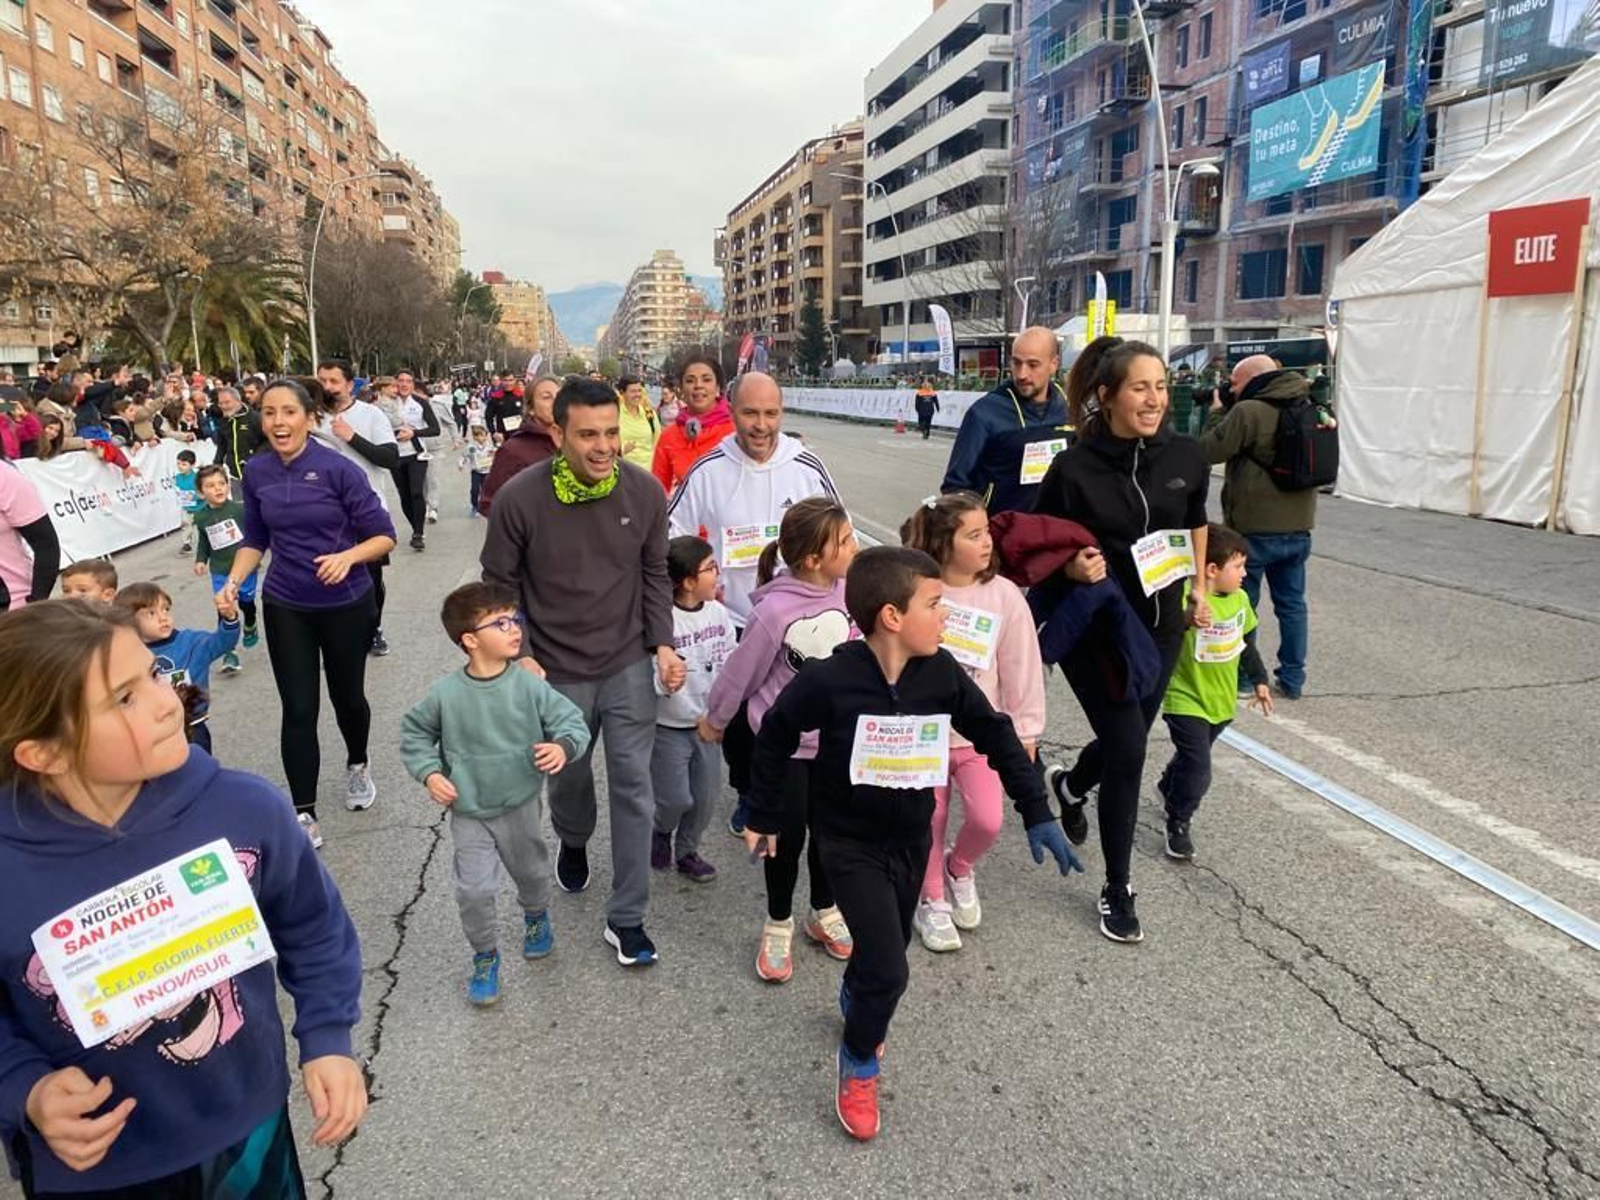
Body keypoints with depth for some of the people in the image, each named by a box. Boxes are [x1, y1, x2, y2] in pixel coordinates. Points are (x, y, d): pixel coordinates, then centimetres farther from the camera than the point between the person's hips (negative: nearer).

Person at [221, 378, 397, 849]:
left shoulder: (339, 469, -17)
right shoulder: (256, 472, -4)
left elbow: (384, 535, -13)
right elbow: (255, 539, 7)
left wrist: (347, 556, -30)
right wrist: (233, 581, -8)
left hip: (345, 604, -2)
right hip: (285, 608, 2)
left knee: (346, 696, 15)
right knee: (298, 709, 1)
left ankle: (357, 766, 46)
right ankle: (304, 814, 12)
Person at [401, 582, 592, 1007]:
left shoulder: (529, 685, -16)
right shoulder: (446, 693, -15)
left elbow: (571, 720, -10)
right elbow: (414, 733, 2)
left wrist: (563, 747, -30)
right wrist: (429, 773, -10)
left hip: (521, 806, 1)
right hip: (469, 814, -1)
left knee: (532, 871, 21)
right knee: (473, 891, -3)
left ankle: (536, 916, 55)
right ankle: (485, 956, 24)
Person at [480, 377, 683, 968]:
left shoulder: (645, 492, -10)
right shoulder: (519, 499, -17)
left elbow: (654, 575, 3)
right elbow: (500, 585, -4)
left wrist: (663, 645, -6)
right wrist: (522, 657, -9)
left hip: (629, 665, 1)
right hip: (557, 672, 0)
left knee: (633, 786, 2)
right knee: (568, 775, 19)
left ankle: (625, 918, 16)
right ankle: (573, 842, 55)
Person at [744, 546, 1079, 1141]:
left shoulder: (942, 674, -14)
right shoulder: (829, 680, -26)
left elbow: (997, 736, -1)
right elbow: (774, 739, -10)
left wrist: (1037, 814, -2)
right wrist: (765, 817, -1)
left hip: (912, 838, 5)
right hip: (850, 844, -5)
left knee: (885, 949, 22)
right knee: (889, 972, -10)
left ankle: (855, 1001, 56)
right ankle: (859, 1064, 19)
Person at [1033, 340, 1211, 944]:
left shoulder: (1184, 457, -4)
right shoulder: (1074, 468, -16)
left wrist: (1199, 586, 12)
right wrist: (1072, 567, -24)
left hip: (1159, 627, 5)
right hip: (1093, 629, -4)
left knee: (1125, 742, 17)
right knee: (1128, 750, -9)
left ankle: (1069, 785, 54)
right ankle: (1117, 890, 10)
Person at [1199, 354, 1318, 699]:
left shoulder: (1248, 412, -16)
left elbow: (1207, 451, -14)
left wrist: (1217, 412, 2)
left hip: (1254, 528, -6)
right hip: (1298, 528, 7)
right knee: (1292, 603, 13)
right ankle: (1292, 679, 17)